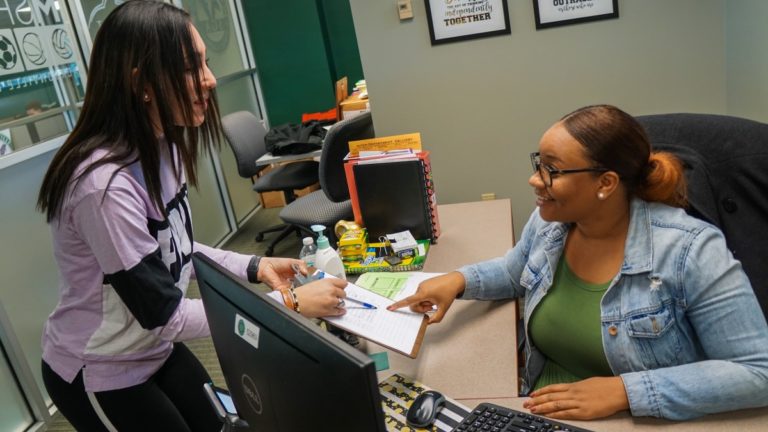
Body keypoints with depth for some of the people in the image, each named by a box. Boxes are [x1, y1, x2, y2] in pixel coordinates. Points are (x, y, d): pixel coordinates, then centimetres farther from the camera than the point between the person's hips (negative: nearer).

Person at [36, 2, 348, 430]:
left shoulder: (161, 147, -7)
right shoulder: (104, 183, -33)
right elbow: (163, 314, -28)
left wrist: (255, 267, -8)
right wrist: (290, 302, -26)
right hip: (100, 375, -7)